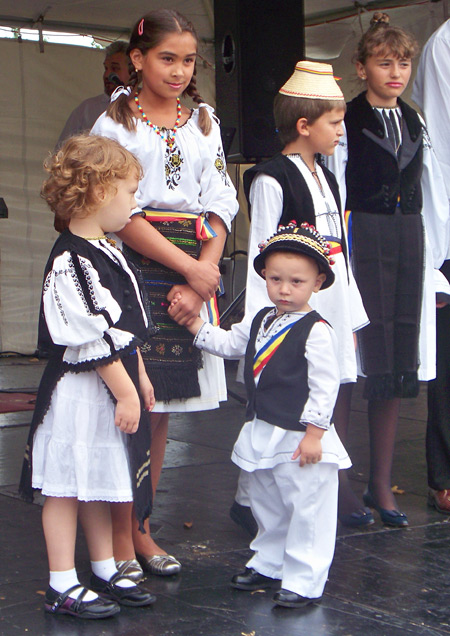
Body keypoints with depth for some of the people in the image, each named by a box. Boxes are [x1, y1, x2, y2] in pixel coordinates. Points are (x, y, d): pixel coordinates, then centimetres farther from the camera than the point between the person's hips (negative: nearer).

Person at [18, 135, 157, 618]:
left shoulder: (106, 252, 12)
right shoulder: (71, 262, -21)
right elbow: (92, 341, -22)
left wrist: (140, 377, 20)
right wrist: (124, 392, -18)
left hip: (113, 388, 10)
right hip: (78, 392, -10)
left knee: (98, 485, 19)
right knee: (66, 487, 1)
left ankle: (105, 572, 30)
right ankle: (62, 587, 9)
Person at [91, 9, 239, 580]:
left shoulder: (203, 123, 14)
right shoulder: (115, 123, -2)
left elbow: (219, 205, 8)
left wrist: (207, 267, -9)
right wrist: (188, 267, -13)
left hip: (192, 274, 5)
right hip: (134, 269, -5)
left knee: (160, 408, 10)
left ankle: (142, 529, 20)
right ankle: (119, 538, 5)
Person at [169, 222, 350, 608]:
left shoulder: (316, 331, -15)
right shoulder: (259, 322, 9)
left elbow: (325, 386, -17)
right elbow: (227, 343, 23)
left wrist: (313, 434, -18)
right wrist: (192, 322, 16)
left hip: (301, 439, -8)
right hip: (262, 433, 8)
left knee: (307, 511, -1)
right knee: (267, 508, 21)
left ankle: (304, 581, 6)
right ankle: (269, 565, 37)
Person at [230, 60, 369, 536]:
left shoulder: (326, 179, 16)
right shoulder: (271, 180, -10)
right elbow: (262, 256, -11)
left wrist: (353, 315, 17)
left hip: (331, 309, 8)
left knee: (338, 394, 10)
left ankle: (335, 491, 23)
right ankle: (247, 500, 6)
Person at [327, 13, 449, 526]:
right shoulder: (348, 123, -2)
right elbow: (333, 199, -6)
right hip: (363, 239, -6)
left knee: (395, 367, 7)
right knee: (354, 363, -8)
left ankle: (381, 484, 13)